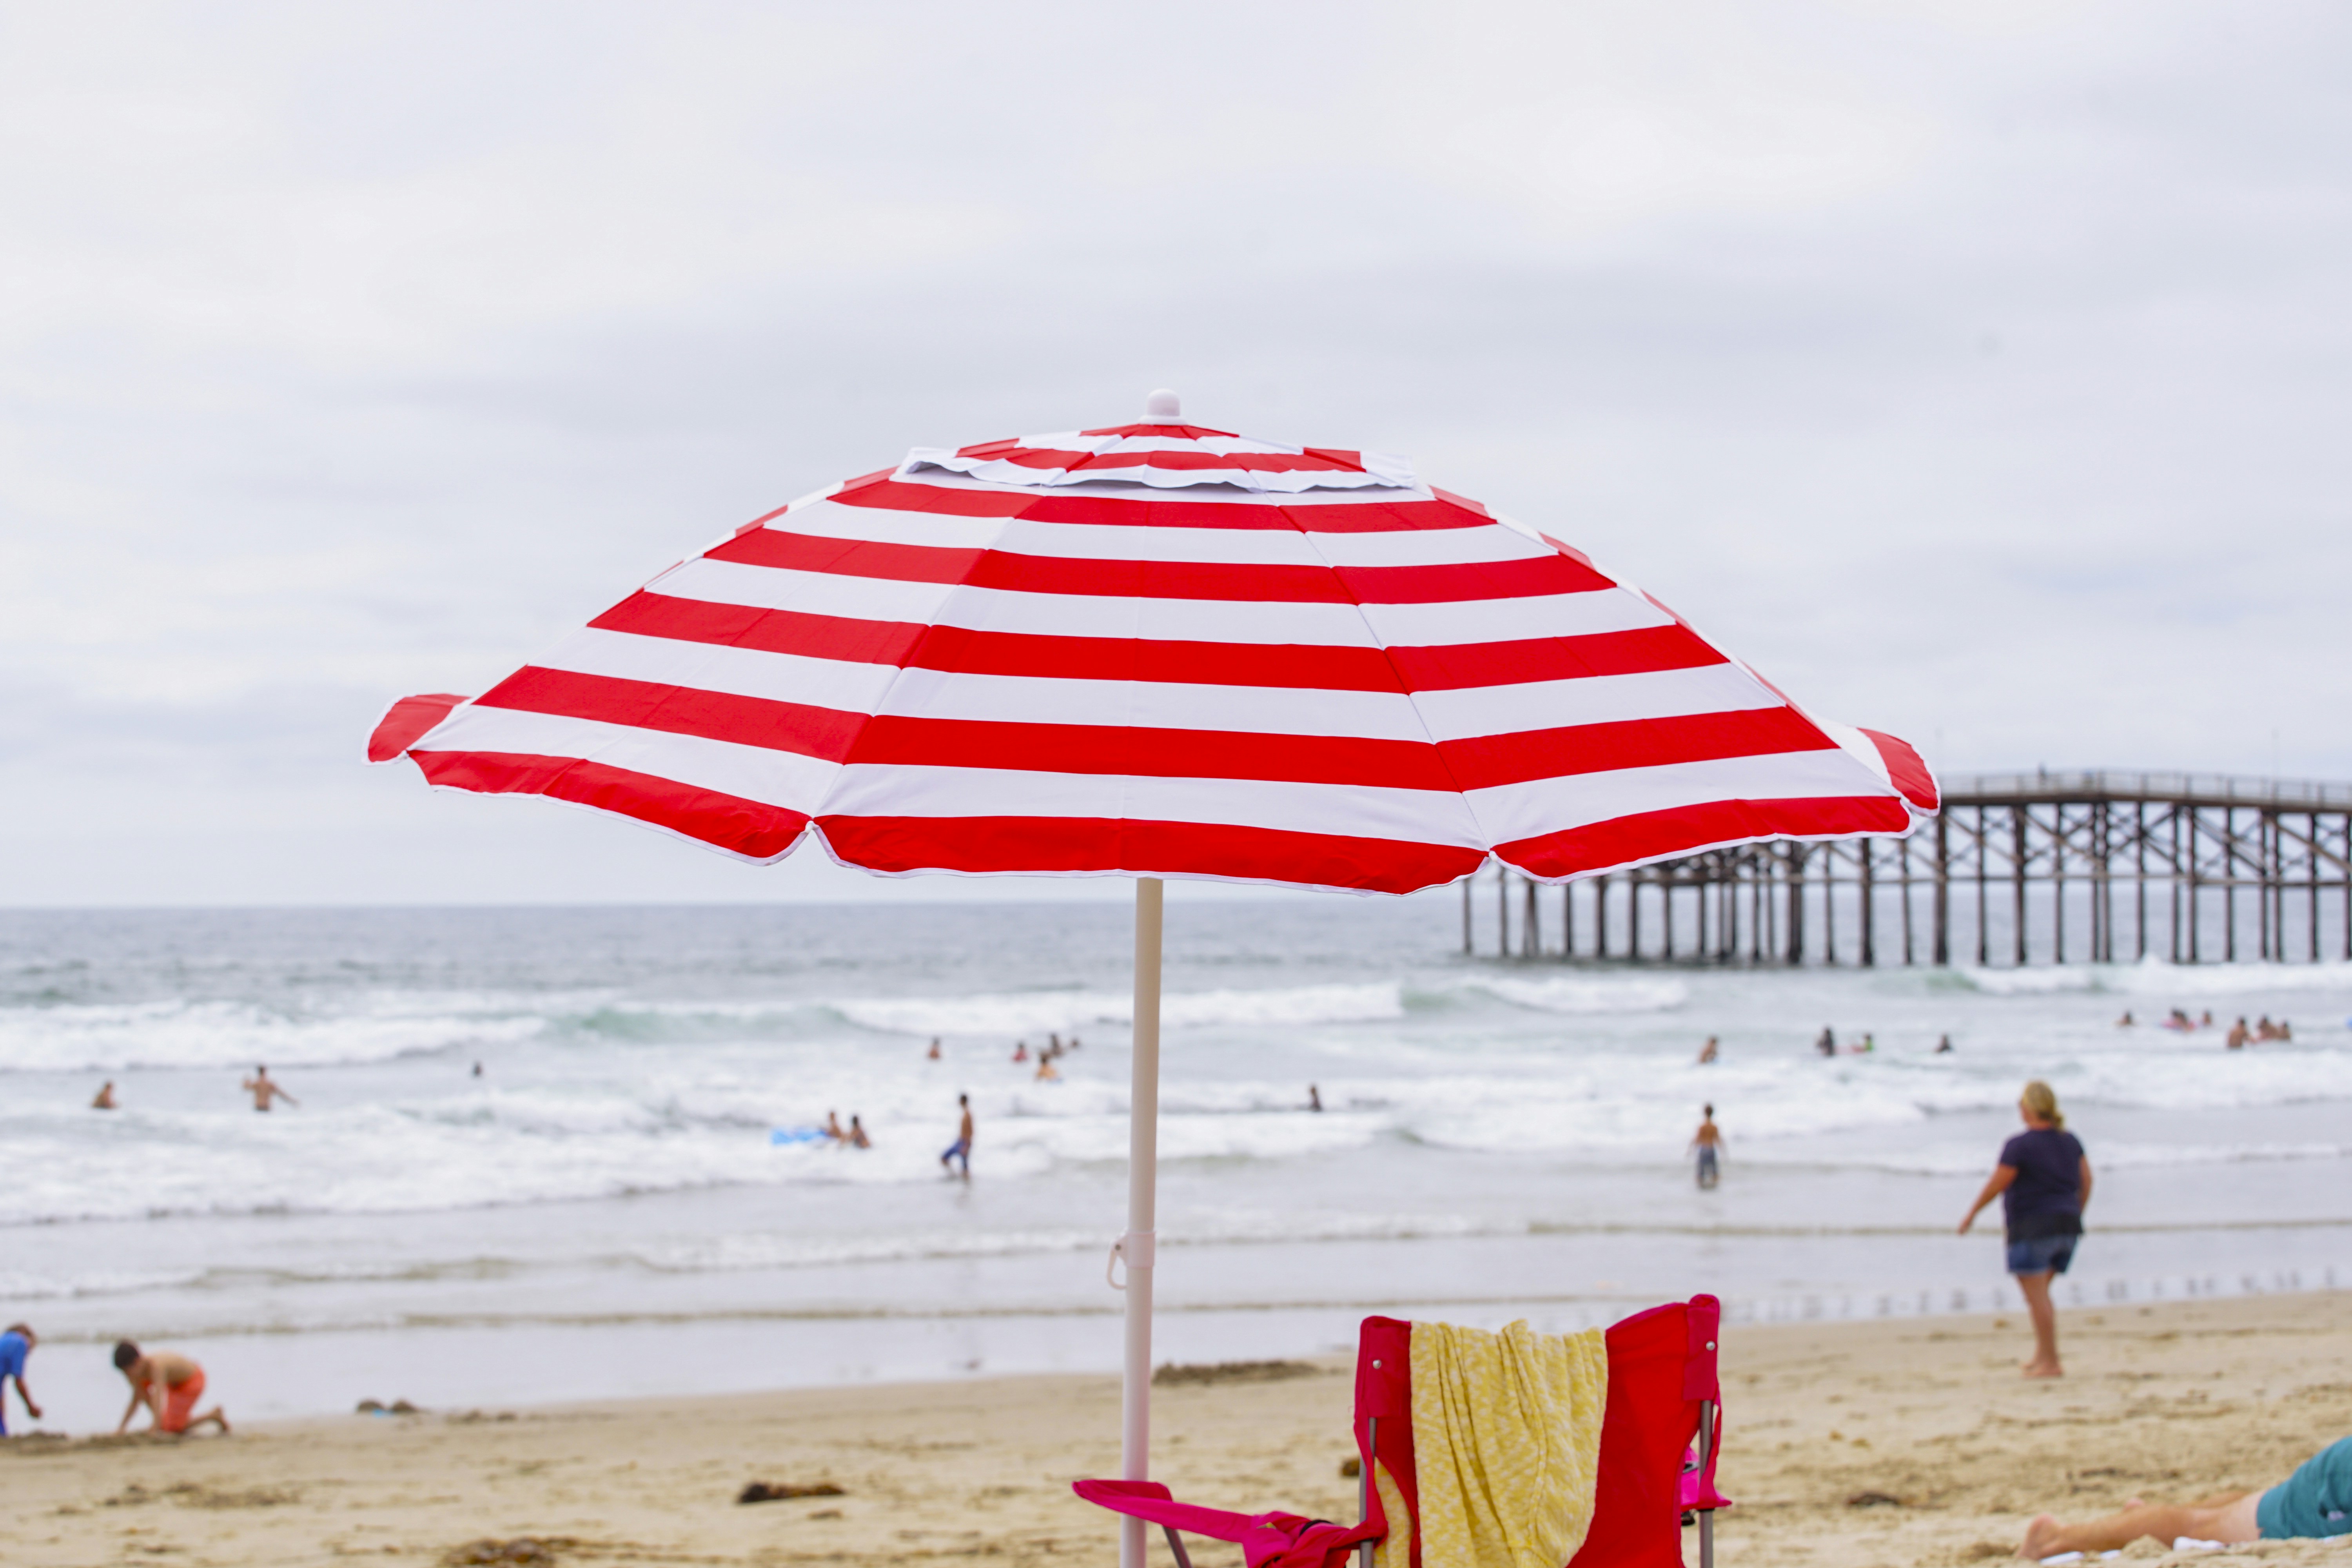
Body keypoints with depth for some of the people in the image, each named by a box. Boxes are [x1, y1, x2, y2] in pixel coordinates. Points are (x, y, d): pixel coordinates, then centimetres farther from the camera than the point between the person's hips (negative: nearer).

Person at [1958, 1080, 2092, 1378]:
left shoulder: (2019, 1146, -13)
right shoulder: (2070, 1141, 8)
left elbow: (1996, 1185, -10)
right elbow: (2086, 1180, 10)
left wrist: (1971, 1214, 3)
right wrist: (2076, 1215, 21)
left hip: (2032, 1226, -8)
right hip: (2066, 1224, 8)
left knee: (2037, 1296, -5)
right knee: (2039, 1294, 18)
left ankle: (2051, 1363, -8)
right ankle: (2041, 1354, 13)